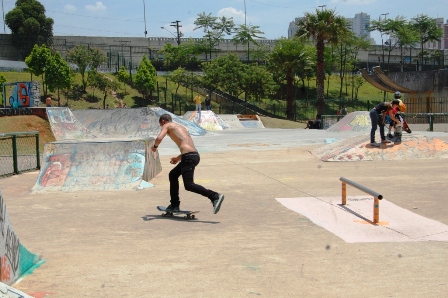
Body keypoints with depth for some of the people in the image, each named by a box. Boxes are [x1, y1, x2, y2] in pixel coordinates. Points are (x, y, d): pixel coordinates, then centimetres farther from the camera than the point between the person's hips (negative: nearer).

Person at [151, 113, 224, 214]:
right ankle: (174, 205, 29)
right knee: (173, 175, 25)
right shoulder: (181, 127, 31)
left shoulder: (167, 125, 9)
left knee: (189, 185, -12)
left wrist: (155, 146, 11)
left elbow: (159, 138, -11)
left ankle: (215, 196, -25)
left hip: (188, 157, -9)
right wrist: (178, 158, 38)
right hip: (195, 155, 9)